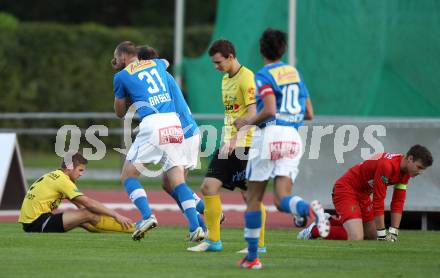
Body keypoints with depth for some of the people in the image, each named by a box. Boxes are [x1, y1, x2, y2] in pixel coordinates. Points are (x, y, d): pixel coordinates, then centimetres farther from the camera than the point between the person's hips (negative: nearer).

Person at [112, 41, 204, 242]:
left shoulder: (122, 76, 8)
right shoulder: (157, 64, 22)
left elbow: (120, 112, 22)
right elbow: (166, 63, 51)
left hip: (152, 124, -5)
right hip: (173, 123, 5)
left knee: (128, 176, 6)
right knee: (178, 180, 5)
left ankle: (147, 216, -14)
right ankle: (195, 227, -9)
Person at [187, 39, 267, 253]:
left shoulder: (246, 78, -12)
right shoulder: (226, 79, 16)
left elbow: (252, 113, -21)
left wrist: (236, 140, -28)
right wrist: (226, 138, 19)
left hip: (246, 145, -9)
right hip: (228, 144, 9)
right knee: (209, 187, 0)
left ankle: (259, 244, 5)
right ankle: (213, 240, 7)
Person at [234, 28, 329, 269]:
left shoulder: (264, 75, -4)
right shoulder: (295, 73, 16)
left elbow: (269, 111, -17)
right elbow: (309, 114, 17)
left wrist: (247, 122, -1)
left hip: (269, 134, -5)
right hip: (293, 138, 5)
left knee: (253, 199, 7)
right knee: (282, 200, -1)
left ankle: (252, 256, 7)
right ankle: (310, 209, -35)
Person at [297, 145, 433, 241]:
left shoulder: (405, 170, -1)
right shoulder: (387, 165, -29)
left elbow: (398, 203, 2)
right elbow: (378, 201, -26)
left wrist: (393, 234, -4)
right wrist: (382, 235, -21)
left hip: (363, 194, 10)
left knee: (372, 237, 16)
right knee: (356, 238, -26)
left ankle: (333, 222, 29)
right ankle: (314, 231, -6)